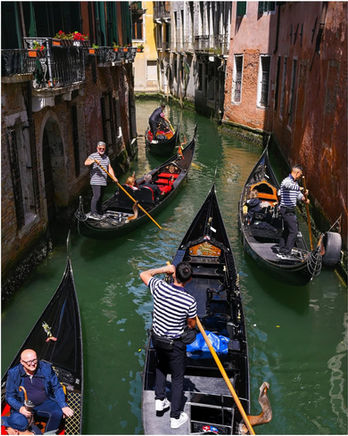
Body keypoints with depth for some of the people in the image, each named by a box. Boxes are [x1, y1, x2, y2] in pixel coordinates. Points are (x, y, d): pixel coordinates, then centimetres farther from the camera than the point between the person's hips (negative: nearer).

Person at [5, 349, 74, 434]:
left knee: (58, 412, -27)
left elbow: (57, 388, -2)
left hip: (45, 404, 1)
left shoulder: (46, 368, -9)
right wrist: (20, 408, -23)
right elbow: (10, 396, -3)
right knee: (16, 419, -31)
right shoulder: (14, 373, -11)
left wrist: (64, 406, -15)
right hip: (23, 405, -1)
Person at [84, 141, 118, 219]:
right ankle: (93, 213, -12)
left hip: (103, 181, 7)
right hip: (95, 181, -7)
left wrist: (114, 178, 5)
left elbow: (110, 168, 17)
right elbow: (86, 163, -20)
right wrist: (93, 161, -39)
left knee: (100, 196, 11)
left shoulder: (106, 158, 16)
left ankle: (98, 212, 20)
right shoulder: (93, 156, -4)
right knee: (97, 195, -15)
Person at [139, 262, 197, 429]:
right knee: (177, 378, 15)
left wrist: (164, 269, 4)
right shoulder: (190, 301, -26)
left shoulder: (159, 287, -20)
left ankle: (159, 399, 37)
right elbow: (192, 325, -8)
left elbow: (143, 274, 1)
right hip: (175, 344, -4)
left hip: (157, 338, 4)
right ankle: (175, 417, 27)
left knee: (161, 366, 33)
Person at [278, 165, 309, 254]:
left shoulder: (296, 182, 15)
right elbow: (288, 185, -41)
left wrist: (303, 198, -5)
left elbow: (298, 195, 17)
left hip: (291, 210, 10)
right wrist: (301, 188, -49)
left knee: (287, 230, 17)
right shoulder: (286, 181, -16)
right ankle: (287, 252, -7)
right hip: (286, 210, -10)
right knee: (294, 231, -11)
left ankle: (282, 250, 27)